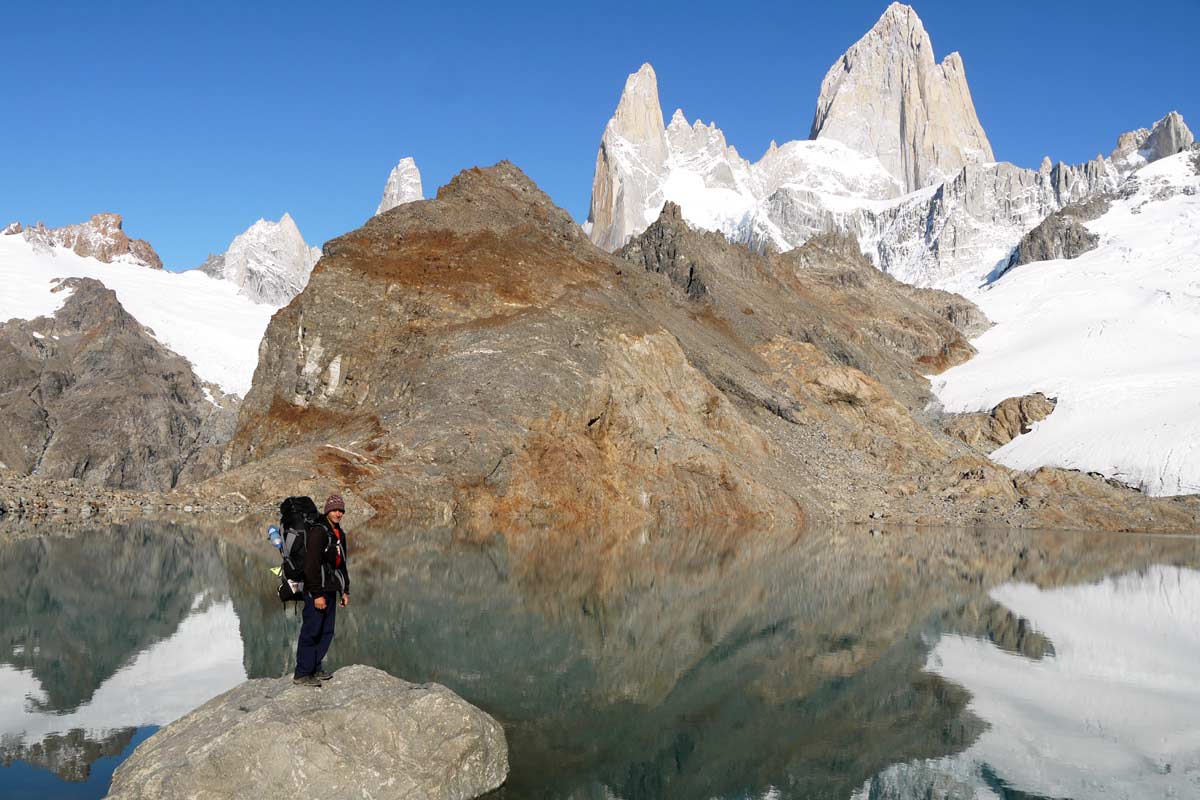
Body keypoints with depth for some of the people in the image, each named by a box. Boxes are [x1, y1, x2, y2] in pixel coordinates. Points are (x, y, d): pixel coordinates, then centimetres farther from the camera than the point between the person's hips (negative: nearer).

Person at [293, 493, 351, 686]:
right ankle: (302, 674, 0)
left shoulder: (339, 533, 15)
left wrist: (345, 590, 20)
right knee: (311, 631, -5)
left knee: (327, 632, 11)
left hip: (331, 590, 9)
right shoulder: (318, 531, -14)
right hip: (317, 591, -9)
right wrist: (317, 594, -21)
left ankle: (315, 668, 20)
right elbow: (311, 565, -19)